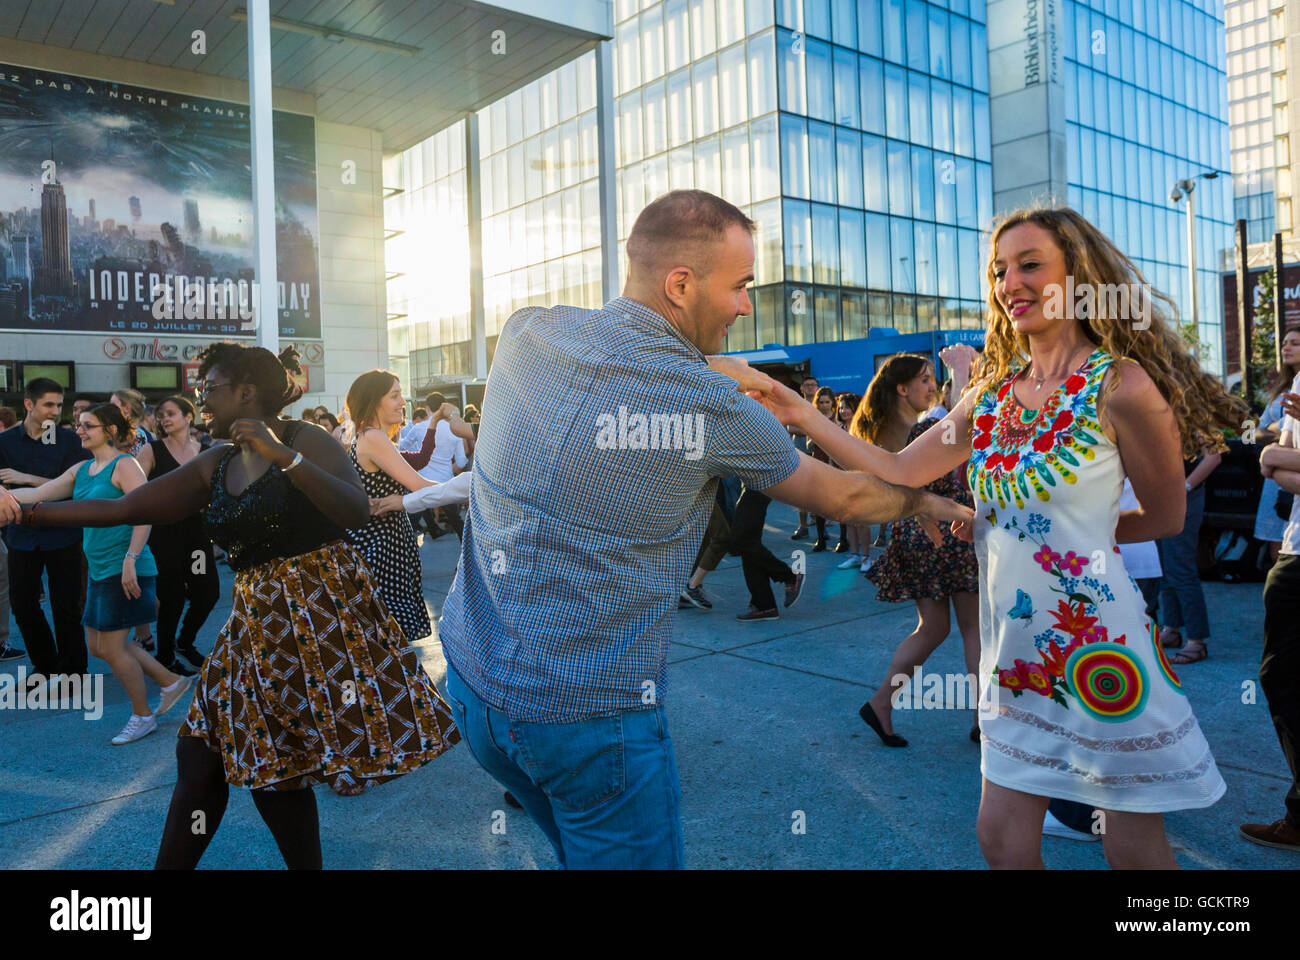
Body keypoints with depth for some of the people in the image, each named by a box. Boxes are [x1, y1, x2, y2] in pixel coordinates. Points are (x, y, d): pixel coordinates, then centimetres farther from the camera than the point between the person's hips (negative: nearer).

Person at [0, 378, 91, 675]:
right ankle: (46, 666, 30)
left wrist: (28, 479, -17)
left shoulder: (69, 439, -2)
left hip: (62, 535, -3)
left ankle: (72, 670, 17)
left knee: (66, 607, 2)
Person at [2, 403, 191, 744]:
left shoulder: (124, 465, -12)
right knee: (100, 646, 13)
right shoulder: (81, 470, 13)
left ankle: (143, 716, 15)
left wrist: (130, 559, -25)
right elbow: (37, 495, 14)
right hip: (99, 569, 9)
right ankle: (171, 682, 26)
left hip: (124, 569, -9)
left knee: (112, 647, -2)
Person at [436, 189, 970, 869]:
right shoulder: (714, 408, -16)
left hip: (471, 673, 6)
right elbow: (840, 497, 1)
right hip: (590, 710, -6)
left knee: (582, 848, 26)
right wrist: (925, 503, 20)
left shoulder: (526, 333, -3)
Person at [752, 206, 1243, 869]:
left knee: (1135, 848, 11)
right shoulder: (992, 393, 6)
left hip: (1099, 643, -5)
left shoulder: (1121, 386, -11)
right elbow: (899, 472, 5)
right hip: (1015, 645, 5)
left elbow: (1165, 517, -2)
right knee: (1002, 837, 12)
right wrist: (802, 416, -2)